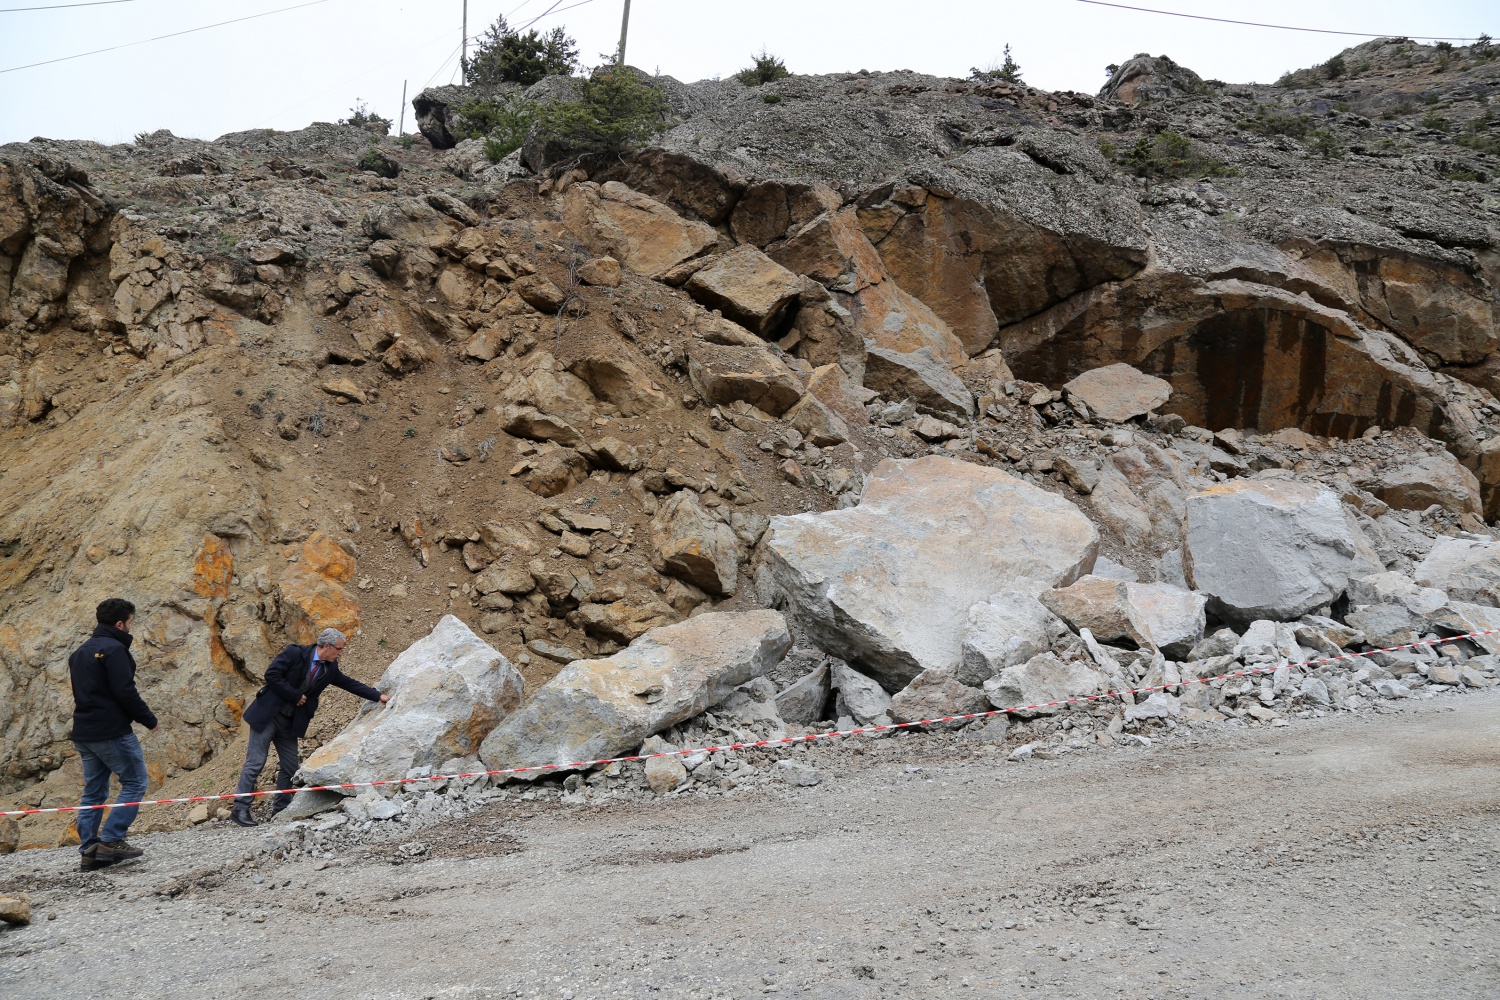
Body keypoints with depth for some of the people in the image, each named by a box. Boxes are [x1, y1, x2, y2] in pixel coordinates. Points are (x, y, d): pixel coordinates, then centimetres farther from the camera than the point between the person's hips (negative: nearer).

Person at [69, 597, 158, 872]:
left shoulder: (80, 652, 18)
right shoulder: (114, 649, -12)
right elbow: (125, 692, -19)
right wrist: (148, 720, -9)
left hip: (83, 733, 9)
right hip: (112, 732, -9)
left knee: (93, 791, 11)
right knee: (135, 783, -1)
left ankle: (89, 850, 8)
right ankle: (111, 840, -10)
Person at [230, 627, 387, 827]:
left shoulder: (330, 668, 4)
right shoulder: (295, 653, -15)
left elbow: (349, 683, 13)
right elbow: (271, 675, -20)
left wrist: (379, 696, 10)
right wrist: (295, 695, -17)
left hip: (290, 722, 7)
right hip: (268, 715, -7)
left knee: (290, 766, 7)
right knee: (255, 763, -7)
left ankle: (281, 810, 16)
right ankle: (240, 809, -4)